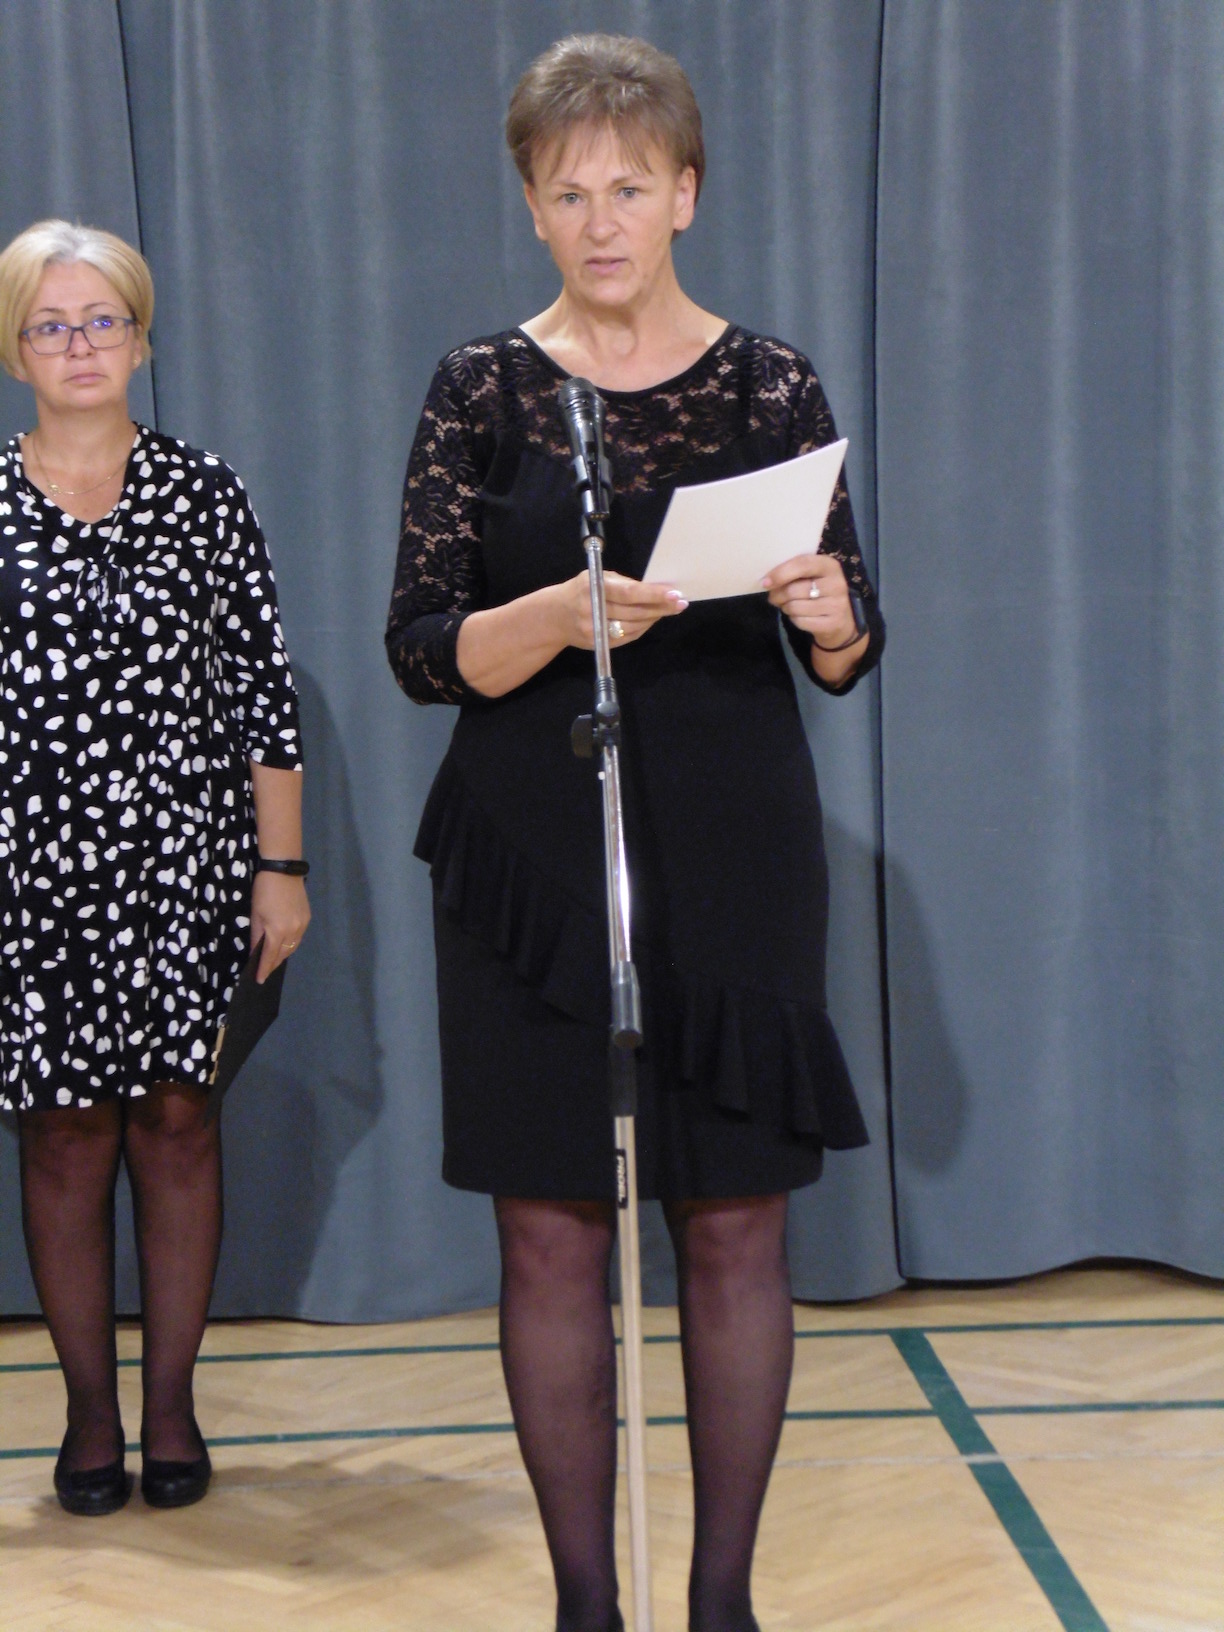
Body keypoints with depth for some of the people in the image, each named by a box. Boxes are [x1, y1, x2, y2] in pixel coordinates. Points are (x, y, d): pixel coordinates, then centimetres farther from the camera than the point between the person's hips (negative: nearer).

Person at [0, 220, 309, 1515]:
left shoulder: (203, 495, 5)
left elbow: (261, 688, 4)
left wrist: (280, 864, 1)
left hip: (184, 852, 0)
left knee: (174, 1116, 2)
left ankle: (171, 1400, 14)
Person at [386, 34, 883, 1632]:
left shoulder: (771, 386, 3)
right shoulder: (483, 389, 2)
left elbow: (848, 658, 5)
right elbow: (421, 651, -3)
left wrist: (832, 618, -17)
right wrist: (559, 618, -21)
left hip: (731, 856, 0)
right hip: (533, 863, 0)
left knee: (736, 1229, 4)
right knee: (551, 1239, 4)